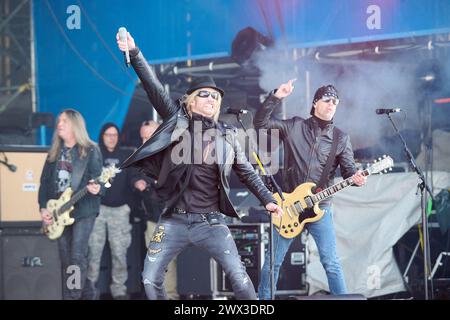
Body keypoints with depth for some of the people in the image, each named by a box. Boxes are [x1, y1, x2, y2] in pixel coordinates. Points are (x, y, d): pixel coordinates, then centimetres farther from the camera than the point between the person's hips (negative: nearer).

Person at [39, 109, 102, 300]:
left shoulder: (90, 150, -3)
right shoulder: (54, 152, 12)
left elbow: (97, 178, -9)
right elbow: (45, 181, 12)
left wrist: (95, 188, -32)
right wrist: (43, 208, 3)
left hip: (83, 209, -5)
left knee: (77, 256, -12)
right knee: (65, 258, 7)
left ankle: (75, 295, -9)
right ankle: (67, 296, 13)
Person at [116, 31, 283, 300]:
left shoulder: (227, 135, 7)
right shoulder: (177, 119, 3)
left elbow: (247, 172, 14)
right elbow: (154, 87, -7)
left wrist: (268, 199, 5)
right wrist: (134, 53, -18)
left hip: (211, 222, 0)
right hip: (175, 220, 0)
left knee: (239, 275, -5)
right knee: (150, 278, -1)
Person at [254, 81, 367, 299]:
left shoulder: (341, 139, 5)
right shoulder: (294, 126, 2)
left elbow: (349, 169, 2)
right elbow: (260, 122, -5)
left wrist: (356, 178, -22)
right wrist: (276, 97, -16)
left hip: (320, 208, 0)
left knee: (331, 263, -7)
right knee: (273, 261, 6)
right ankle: (263, 299, 18)